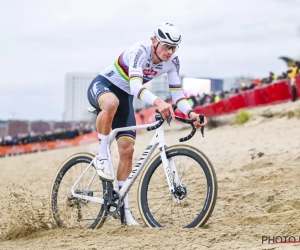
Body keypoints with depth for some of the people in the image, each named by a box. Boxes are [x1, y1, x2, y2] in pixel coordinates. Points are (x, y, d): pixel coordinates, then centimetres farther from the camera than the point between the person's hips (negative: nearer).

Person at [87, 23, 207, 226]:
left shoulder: (172, 62, -11)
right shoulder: (139, 52, -31)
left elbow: (177, 93, -9)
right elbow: (136, 86, -45)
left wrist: (190, 113, -30)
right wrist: (157, 102, -63)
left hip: (124, 96, 6)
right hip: (101, 86, -6)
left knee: (127, 149, -4)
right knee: (111, 103, -44)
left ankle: (123, 207, 4)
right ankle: (102, 156, -26)